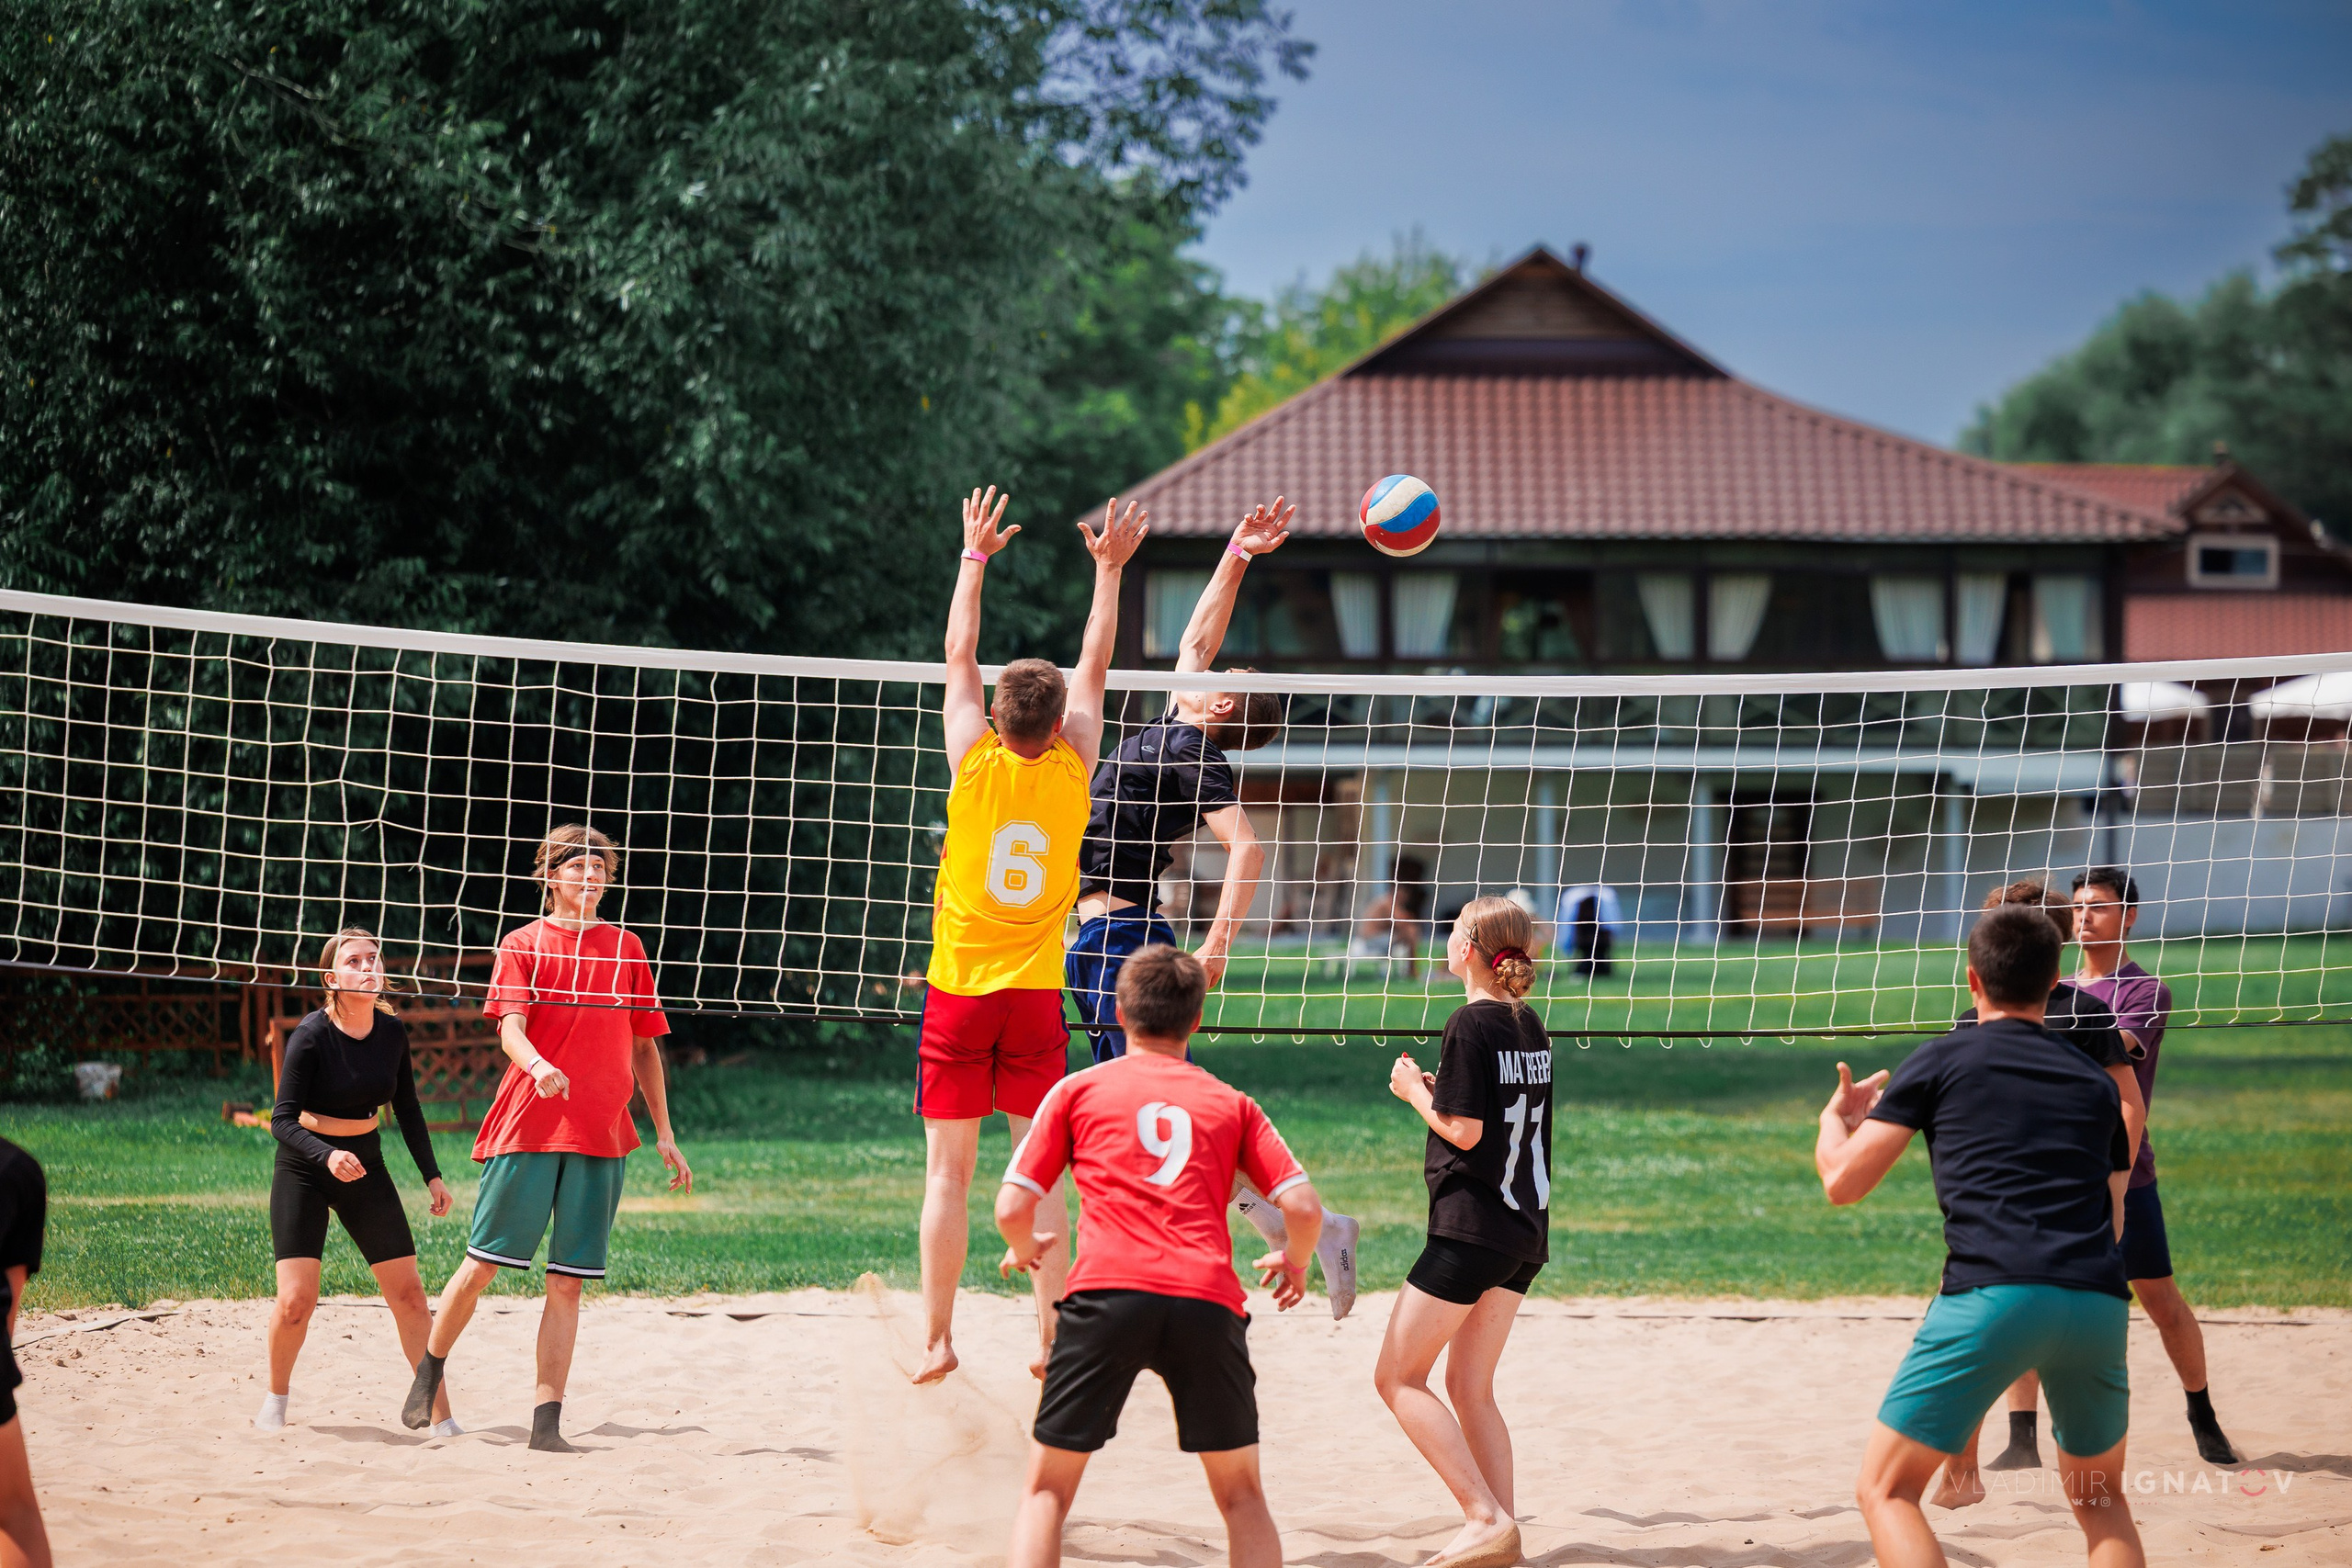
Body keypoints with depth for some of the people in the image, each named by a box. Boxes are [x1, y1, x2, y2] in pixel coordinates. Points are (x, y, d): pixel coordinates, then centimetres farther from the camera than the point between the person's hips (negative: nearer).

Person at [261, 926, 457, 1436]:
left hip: (366, 1168, 4)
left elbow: (407, 1110, 10)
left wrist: (432, 1175, 6)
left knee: (408, 1293, -3)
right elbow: (283, 1119, -21)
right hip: (305, 1168, -4)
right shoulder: (311, 1036, -18)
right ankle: (276, 1398, 15)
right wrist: (327, 1155, -37)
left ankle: (441, 1417, 3)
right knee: (297, 1299, -13)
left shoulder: (392, 1033, -4)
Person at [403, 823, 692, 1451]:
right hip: (527, 1128, -3)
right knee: (484, 1261, -2)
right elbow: (511, 1029, -10)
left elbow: (645, 1046, 18)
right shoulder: (524, 945, 4)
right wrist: (538, 1065, -32)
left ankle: (546, 1422, 0)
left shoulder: (626, 948, 14)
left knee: (568, 1281, 0)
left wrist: (663, 1134, 14)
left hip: (602, 1137, 3)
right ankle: (428, 1374, 20)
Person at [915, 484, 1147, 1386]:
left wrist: (976, 557, 13)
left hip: (959, 989, -1)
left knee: (949, 1170, 1)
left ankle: (936, 1340, 0)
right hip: (1035, 993, 1)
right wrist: (1111, 570, 16)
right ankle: (1052, 1336, 0)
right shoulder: (1070, 770, -4)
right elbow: (1095, 665, 7)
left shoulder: (975, 764, -7)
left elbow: (959, 653, 4)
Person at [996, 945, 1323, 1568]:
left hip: (1108, 1291, -1)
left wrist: (1026, 1248, 33)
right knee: (1241, 1494, 15)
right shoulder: (1232, 1103, 20)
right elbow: (1303, 1207, 10)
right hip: (1208, 1300, 1)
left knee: (1047, 1490, 8)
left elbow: (1013, 1209, 11)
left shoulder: (1079, 1089, 17)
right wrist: (1295, 1261, 31)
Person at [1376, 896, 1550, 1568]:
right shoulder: (1530, 1026, 11)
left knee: (1398, 1377, -2)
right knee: (1471, 1386, 14)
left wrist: (1415, 1091, -1)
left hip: (1472, 1227, -8)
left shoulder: (1471, 1024, -13)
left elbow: (1464, 1131, -16)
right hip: (1526, 1232, 8)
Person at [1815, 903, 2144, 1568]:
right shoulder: (2097, 1084, 24)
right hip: (2097, 1305, 4)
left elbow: (1843, 1182, 13)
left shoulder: (1942, 1060, 13)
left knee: (1885, 1491, 6)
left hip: (1991, 1295, -4)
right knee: (2100, 1499, 25)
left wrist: (1835, 1118, 36)